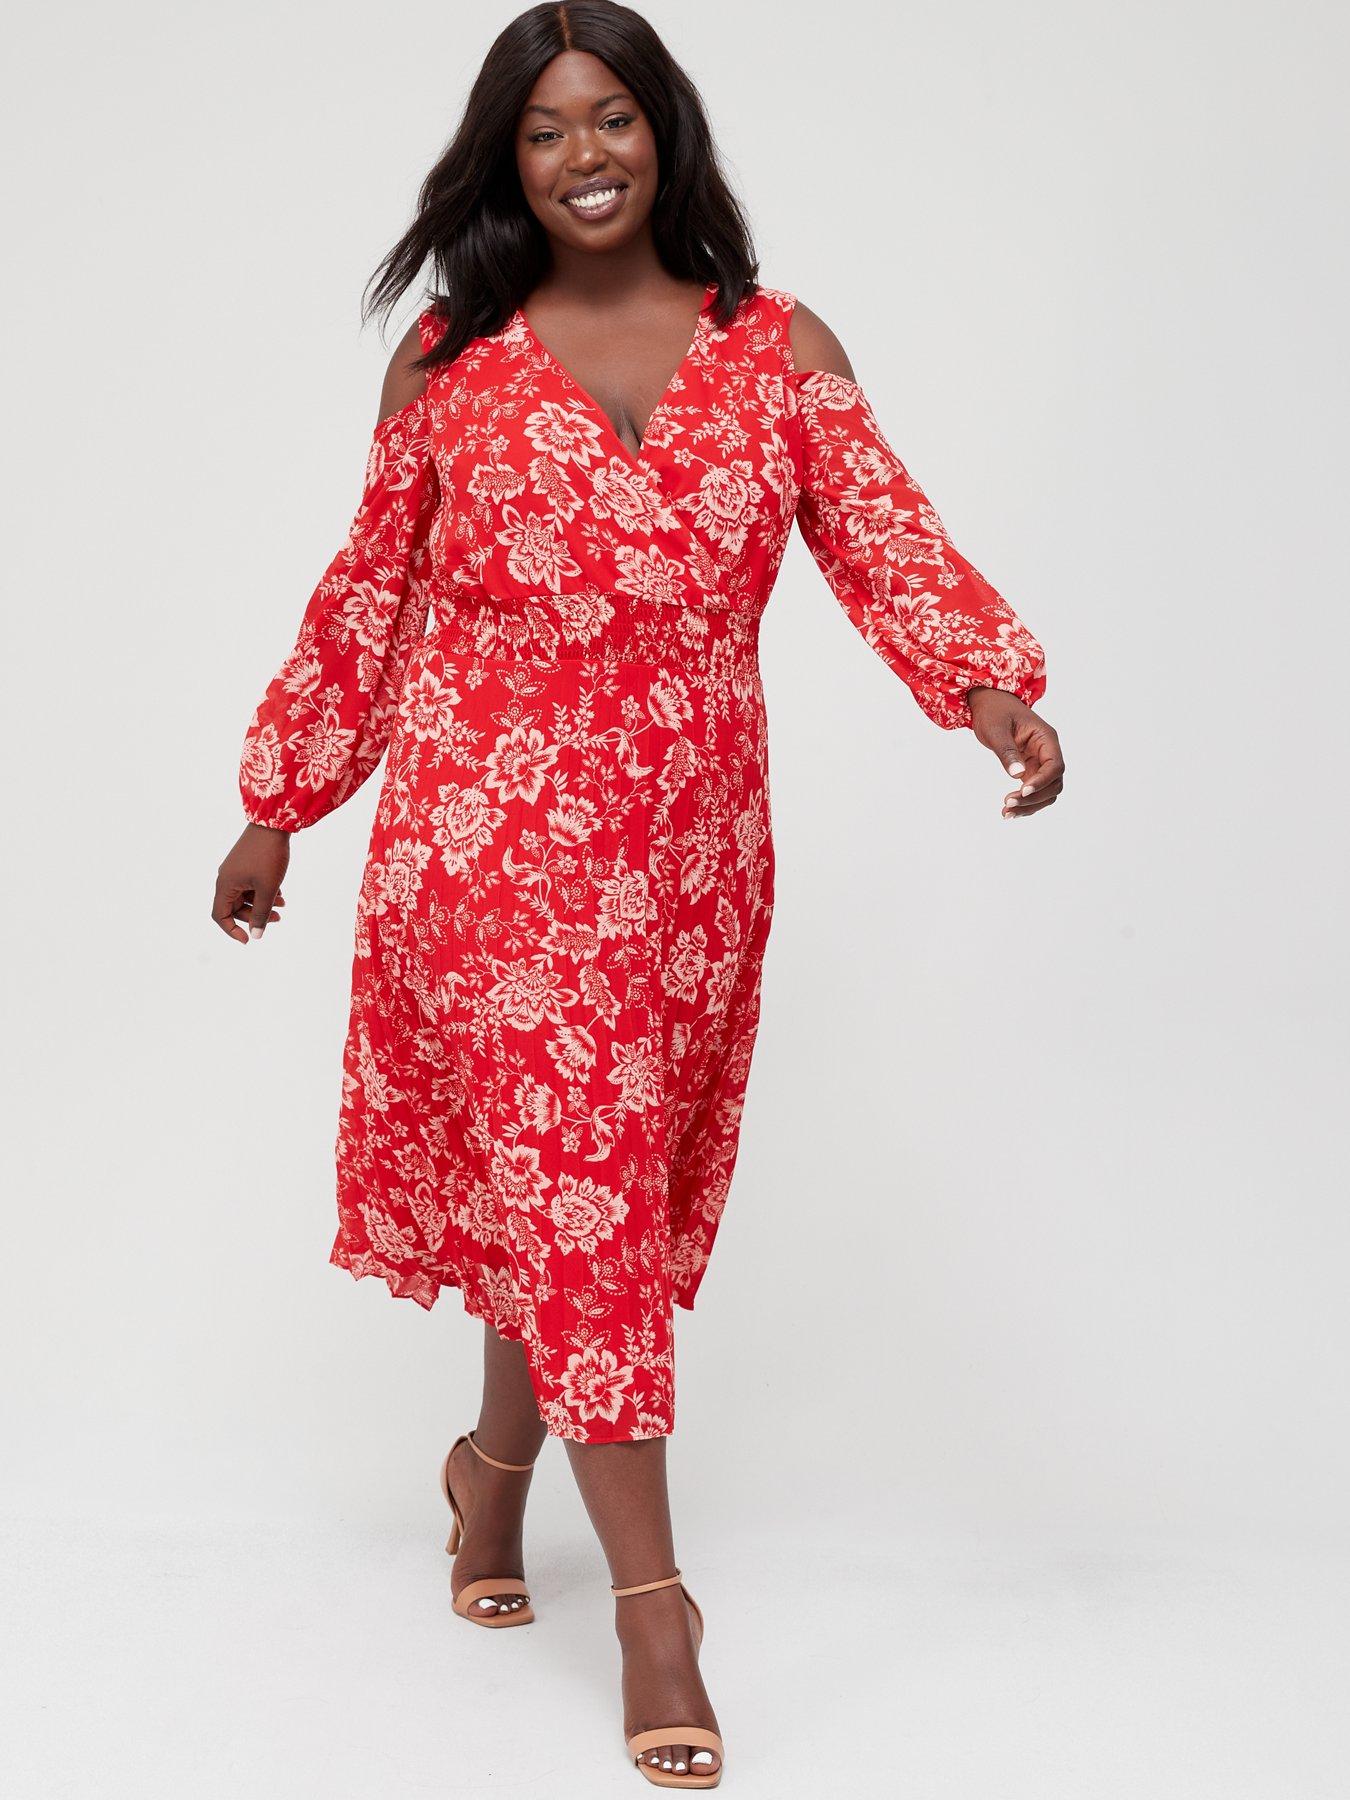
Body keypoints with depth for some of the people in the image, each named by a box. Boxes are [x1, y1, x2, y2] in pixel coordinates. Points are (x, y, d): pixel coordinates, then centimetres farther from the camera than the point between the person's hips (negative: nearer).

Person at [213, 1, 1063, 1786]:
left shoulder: (780, 349, 4)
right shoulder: (447, 364, 3)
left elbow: (890, 550, -5)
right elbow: (365, 601, 9)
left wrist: (995, 687, -23)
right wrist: (277, 805, 11)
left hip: (687, 849, 2)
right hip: (483, 834, -2)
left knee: (596, 1191, 13)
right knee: (569, 1186, -5)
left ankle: (497, 1464, 39)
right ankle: (652, 1601, 2)